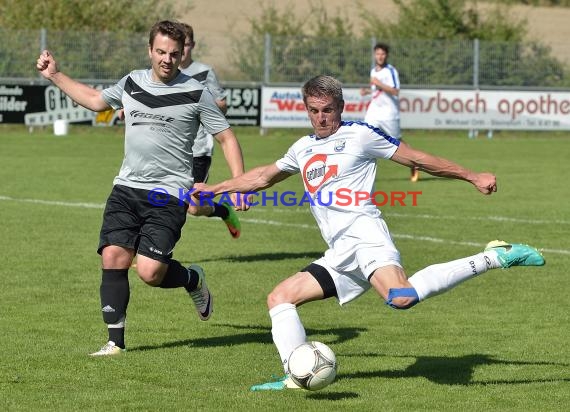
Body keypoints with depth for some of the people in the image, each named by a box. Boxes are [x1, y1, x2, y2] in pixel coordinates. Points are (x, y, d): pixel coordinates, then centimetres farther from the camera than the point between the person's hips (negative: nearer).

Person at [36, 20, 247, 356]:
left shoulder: (196, 93, -6)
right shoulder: (132, 82, 9)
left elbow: (227, 138, -1)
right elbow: (95, 100, 28)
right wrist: (55, 75, 27)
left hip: (168, 195, -5)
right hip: (127, 189, 5)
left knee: (150, 272, -15)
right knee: (113, 258, -9)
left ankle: (193, 279, 19)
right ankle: (116, 341, -1)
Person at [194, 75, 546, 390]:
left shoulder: (359, 134, 4)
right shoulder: (303, 149, 24)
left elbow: (417, 159, 7)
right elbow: (264, 177, 41)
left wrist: (472, 177, 7)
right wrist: (214, 189, 43)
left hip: (363, 233, -8)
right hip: (339, 257, 8)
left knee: (401, 297, -35)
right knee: (280, 298, 3)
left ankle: (494, 257, -26)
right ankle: (297, 377, -2)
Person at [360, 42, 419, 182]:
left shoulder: (391, 71, -12)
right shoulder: (373, 71, 12)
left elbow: (395, 91, -23)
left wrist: (379, 84, -26)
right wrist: (367, 91, 9)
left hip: (389, 113, -6)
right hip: (373, 111, 6)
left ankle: (413, 167, 26)